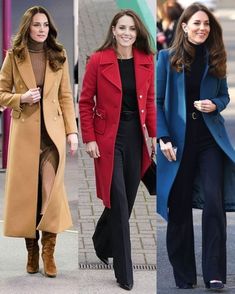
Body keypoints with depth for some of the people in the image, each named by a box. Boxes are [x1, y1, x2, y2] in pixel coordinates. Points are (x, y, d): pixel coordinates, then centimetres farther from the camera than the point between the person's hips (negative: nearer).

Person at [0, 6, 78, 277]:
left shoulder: (59, 57, 6)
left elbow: (66, 97, 7)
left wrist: (72, 131, 0)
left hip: (53, 131, 0)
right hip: (25, 131, 0)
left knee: (51, 191, -6)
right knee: (25, 190, 3)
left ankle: (48, 252, 1)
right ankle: (32, 250, 13)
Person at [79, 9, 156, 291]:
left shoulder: (146, 61, 3)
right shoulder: (98, 60, -8)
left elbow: (149, 100, 11)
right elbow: (85, 102, -4)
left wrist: (153, 135, 6)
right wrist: (89, 139, -9)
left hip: (135, 136, 4)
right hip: (109, 137, -4)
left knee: (128, 198, 10)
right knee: (119, 200, -7)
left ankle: (102, 243, 39)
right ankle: (124, 272, 1)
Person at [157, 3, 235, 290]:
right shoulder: (167, 57, -1)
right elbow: (157, 101, -2)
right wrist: (163, 138, -11)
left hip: (210, 139, 1)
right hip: (179, 140, -1)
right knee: (179, 207, 5)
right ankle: (183, 276, 17)